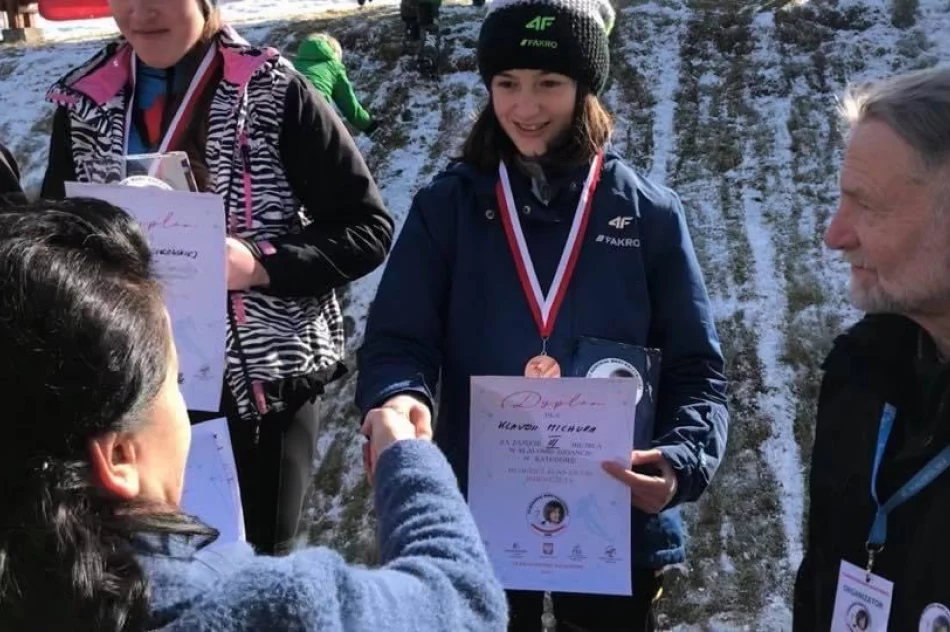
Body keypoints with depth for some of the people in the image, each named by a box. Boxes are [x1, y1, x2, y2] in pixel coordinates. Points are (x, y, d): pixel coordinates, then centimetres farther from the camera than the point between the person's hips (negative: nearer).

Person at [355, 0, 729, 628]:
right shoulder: (447, 205, -1)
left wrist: (681, 463, -19)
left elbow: (696, 370, -1)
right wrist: (400, 399, -30)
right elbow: (397, 343, -7)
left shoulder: (648, 212, -1)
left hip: (618, 527, 0)